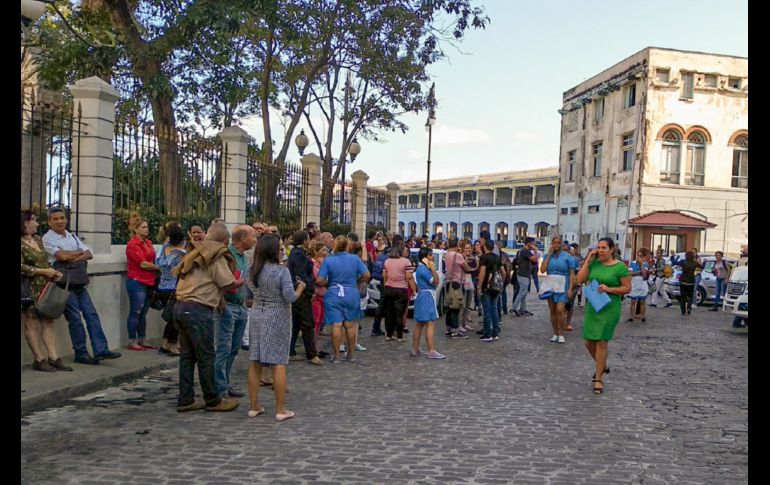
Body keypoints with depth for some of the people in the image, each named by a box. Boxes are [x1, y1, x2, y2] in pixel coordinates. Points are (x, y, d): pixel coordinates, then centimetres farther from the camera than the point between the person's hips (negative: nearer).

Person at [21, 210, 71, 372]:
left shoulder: (38, 239, 14)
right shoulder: (22, 244, -10)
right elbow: (22, 267, -18)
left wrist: (53, 272, 6)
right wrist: (44, 271, -15)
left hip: (45, 287, 7)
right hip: (30, 289, -7)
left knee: (48, 321, 5)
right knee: (31, 323, 1)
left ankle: (53, 357, 7)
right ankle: (39, 360, 6)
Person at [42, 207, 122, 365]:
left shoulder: (72, 237, 16)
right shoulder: (48, 238, -4)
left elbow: (89, 254, 5)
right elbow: (61, 256, -19)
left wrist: (74, 258, -14)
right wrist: (79, 252, -3)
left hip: (79, 282, 6)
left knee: (92, 315, 1)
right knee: (75, 319, -3)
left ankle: (101, 350, 2)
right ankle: (81, 354, 7)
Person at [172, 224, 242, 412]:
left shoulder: (196, 253, 17)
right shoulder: (216, 257, -8)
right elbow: (228, 284, -11)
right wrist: (241, 282, 10)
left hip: (181, 306, 9)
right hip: (198, 310, -9)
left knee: (187, 355, 13)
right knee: (206, 357, 1)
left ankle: (185, 400, 18)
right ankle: (213, 400, 12)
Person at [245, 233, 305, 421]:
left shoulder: (253, 270, 2)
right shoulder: (281, 271, -15)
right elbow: (290, 297, -16)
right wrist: (300, 287, 2)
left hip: (257, 316, 5)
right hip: (277, 318, -5)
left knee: (255, 363, 10)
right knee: (279, 364, 0)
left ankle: (253, 406, 17)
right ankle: (280, 410, 4)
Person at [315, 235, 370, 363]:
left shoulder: (328, 260, -6)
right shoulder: (355, 259, -2)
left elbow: (319, 281, -10)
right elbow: (366, 275, -3)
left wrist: (327, 283, 10)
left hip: (333, 296, -2)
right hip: (351, 294, 2)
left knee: (336, 325, 1)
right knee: (350, 325, 11)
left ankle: (336, 356, 6)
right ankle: (351, 354, 21)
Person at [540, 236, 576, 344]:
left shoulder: (567, 256, -1)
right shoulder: (548, 256, 7)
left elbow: (572, 274, -1)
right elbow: (542, 270, -6)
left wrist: (570, 289, -10)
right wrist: (549, 254, -5)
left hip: (562, 287, -3)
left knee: (560, 310, -15)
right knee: (553, 311, 8)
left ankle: (561, 334, -1)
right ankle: (555, 333, 19)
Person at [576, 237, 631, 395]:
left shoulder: (620, 267, -7)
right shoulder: (594, 263, 6)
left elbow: (627, 288, -4)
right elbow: (580, 279, -1)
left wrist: (609, 289, -18)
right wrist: (588, 260, -5)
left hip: (609, 309, -5)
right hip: (592, 306, 5)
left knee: (601, 343, -4)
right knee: (589, 342, 10)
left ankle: (598, 379, 8)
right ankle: (602, 366, 38)